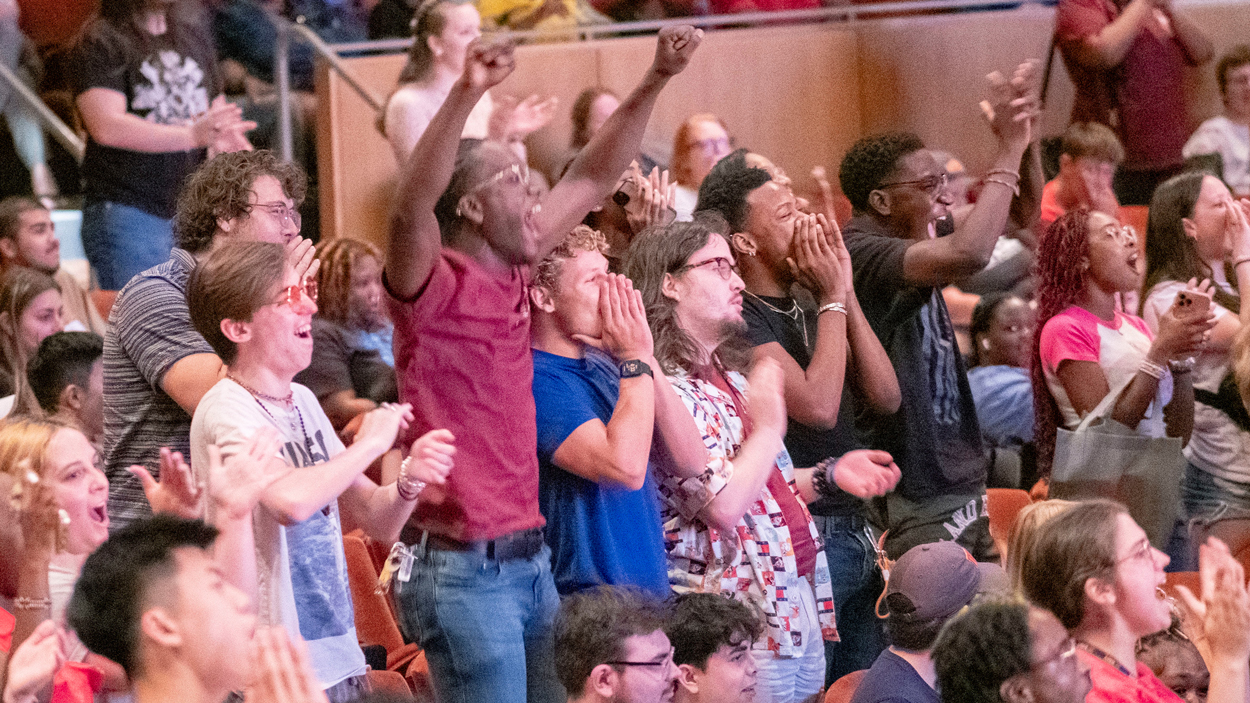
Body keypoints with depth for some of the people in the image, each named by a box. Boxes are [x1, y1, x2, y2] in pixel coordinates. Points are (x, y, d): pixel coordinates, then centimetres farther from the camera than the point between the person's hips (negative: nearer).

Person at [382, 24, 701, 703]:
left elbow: (591, 179, 20)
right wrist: (465, 93, -42)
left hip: (530, 559, 9)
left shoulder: (513, 271, 11)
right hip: (462, 565, -9)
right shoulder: (435, 285, -11)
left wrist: (655, 79, 15)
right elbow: (411, 208, -33)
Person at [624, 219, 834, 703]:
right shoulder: (664, 390, -16)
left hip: (799, 604, 10)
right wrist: (768, 429, -11)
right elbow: (723, 506, -23)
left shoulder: (731, 378, 16)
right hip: (743, 623, -10)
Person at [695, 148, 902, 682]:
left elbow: (885, 398, 6)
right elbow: (818, 406, -22)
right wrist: (833, 298, -13)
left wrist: (845, 293, 0)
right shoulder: (741, 318, -12)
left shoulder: (808, 314, 16)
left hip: (853, 532, 9)